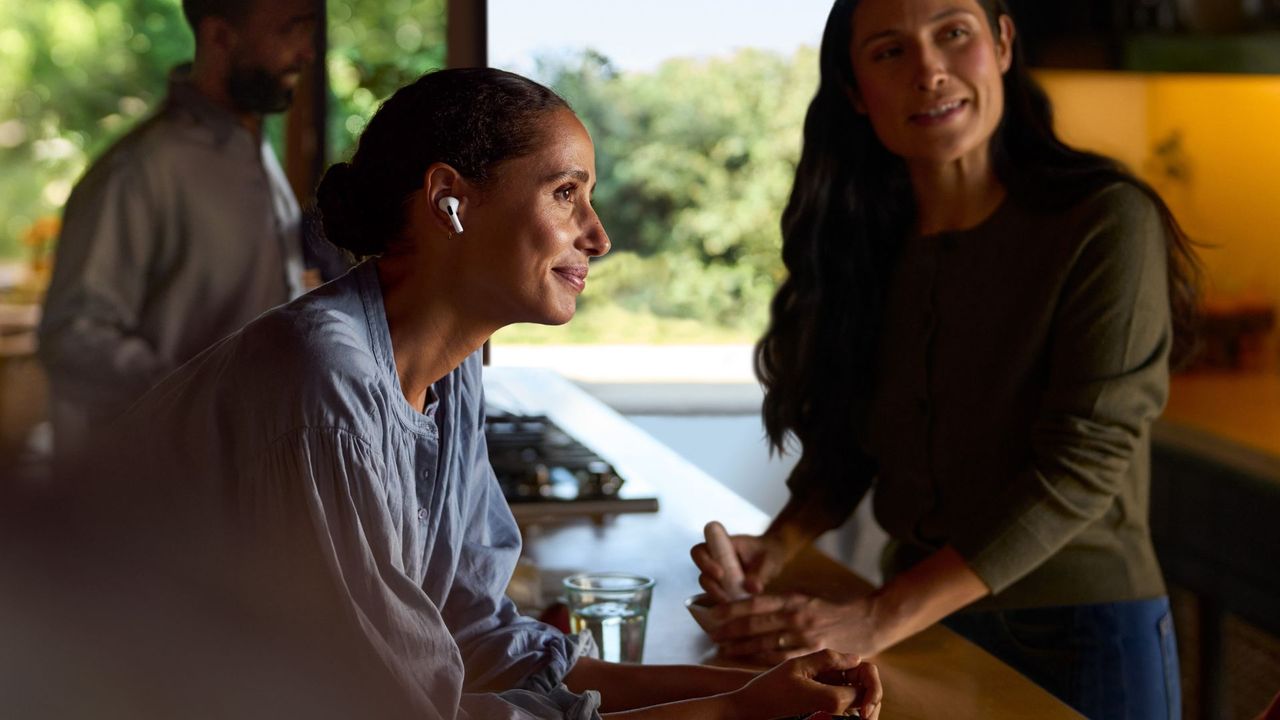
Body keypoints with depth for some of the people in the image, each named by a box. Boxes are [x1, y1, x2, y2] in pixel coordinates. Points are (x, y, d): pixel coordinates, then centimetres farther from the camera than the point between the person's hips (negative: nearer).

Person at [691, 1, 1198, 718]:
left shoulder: (1107, 222, -16)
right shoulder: (866, 241, 1)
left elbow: (1081, 463, -22)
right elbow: (846, 442, 7)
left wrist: (877, 621, -27)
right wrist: (778, 545, -13)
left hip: (1083, 638, -5)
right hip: (924, 627, 5)